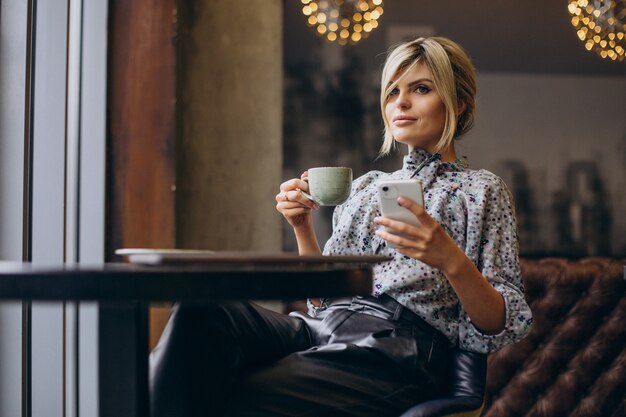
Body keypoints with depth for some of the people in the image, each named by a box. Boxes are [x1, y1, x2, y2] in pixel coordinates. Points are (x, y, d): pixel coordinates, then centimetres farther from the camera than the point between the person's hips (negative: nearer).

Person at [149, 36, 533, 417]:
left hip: (396, 353, -5)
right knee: (203, 308, -28)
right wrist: (303, 228, 7)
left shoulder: (480, 190, 10)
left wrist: (451, 260, -18)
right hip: (323, 330, 5)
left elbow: (504, 327, 0)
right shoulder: (364, 187, 24)